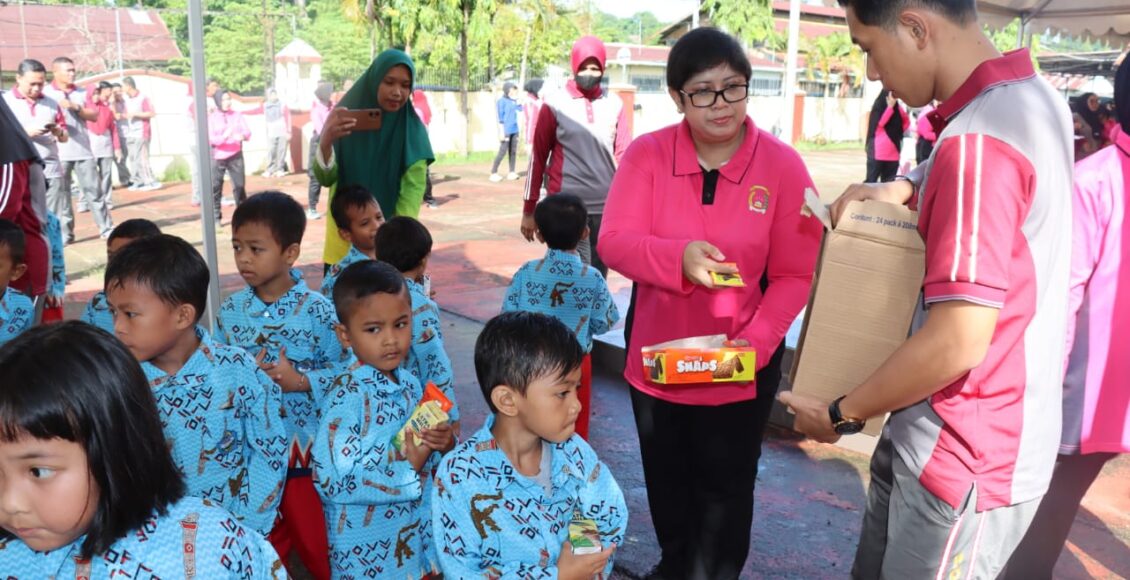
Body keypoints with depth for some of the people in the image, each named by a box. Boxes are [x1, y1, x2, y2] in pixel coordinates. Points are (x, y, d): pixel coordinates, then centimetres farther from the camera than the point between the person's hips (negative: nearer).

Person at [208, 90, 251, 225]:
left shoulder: (237, 115, 5)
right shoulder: (211, 118, -2)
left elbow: (247, 131, -2)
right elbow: (210, 139, -10)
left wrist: (242, 136, -26)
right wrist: (224, 136, -29)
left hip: (236, 156, 2)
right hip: (218, 158, -2)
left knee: (239, 185, 3)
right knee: (215, 188, 0)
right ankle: (216, 218, 7)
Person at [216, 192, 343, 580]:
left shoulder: (318, 310, -13)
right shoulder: (230, 311, -2)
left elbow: (343, 370, -11)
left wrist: (299, 381, -23)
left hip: (307, 445, -3)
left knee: (317, 538, 11)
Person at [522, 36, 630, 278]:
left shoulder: (614, 105, 7)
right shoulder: (555, 104, 0)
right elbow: (538, 158, 3)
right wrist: (529, 210, 3)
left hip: (606, 207, 3)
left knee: (598, 276, 13)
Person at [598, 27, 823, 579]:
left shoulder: (782, 164, -13)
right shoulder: (647, 153, -9)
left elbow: (796, 274, -12)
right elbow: (614, 241, -15)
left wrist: (756, 341, -25)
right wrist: (678, 257, -33)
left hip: (740, 364, -2)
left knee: (724, 485, 13)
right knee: (666, 476, 23)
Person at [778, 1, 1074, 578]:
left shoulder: (978, 140, -27)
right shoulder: (1029, 95, 4)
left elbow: (958, 341, -29)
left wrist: (840, 414, -14)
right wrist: (903, 189, 4)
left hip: (967, 455, -9)